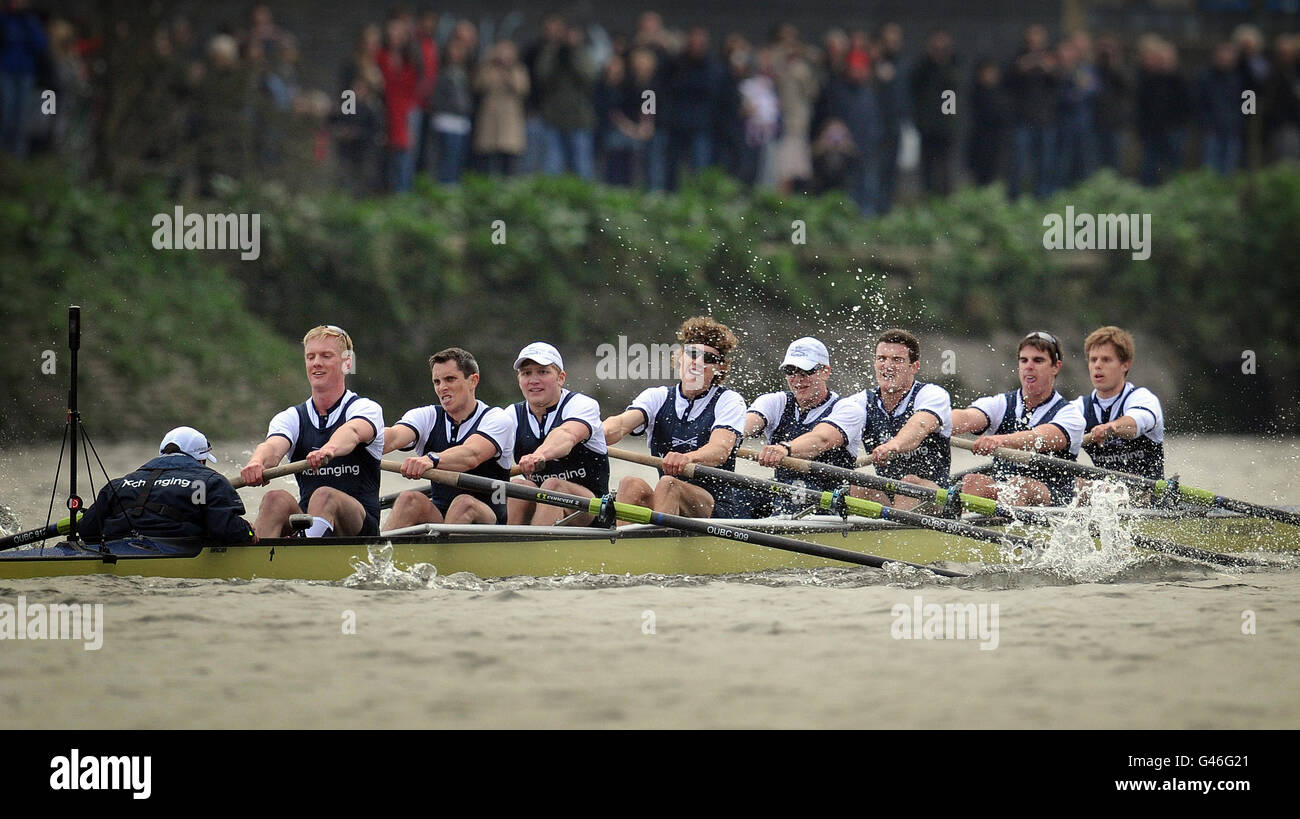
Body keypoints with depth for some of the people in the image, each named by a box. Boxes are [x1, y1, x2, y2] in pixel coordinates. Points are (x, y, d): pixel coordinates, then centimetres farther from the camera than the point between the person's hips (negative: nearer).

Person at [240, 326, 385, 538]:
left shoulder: (366, 409, 3)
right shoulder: (292, 418, 15)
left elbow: (353, 432, -23)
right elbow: (273, 446, -9)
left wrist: (329, 450, -48)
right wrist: (257, 463, -36)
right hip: (307, 524, 3)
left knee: (324, 496, -35)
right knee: (276, 499, -29)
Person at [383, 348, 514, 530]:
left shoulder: (495, 418, -4)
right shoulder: (427, 416, 9)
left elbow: (472, 455, -26)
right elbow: (393, 437, -13)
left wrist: (431, 460, -47)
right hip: (437, 518, 3)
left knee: (464, 503, -35)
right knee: (409, 499, -26)